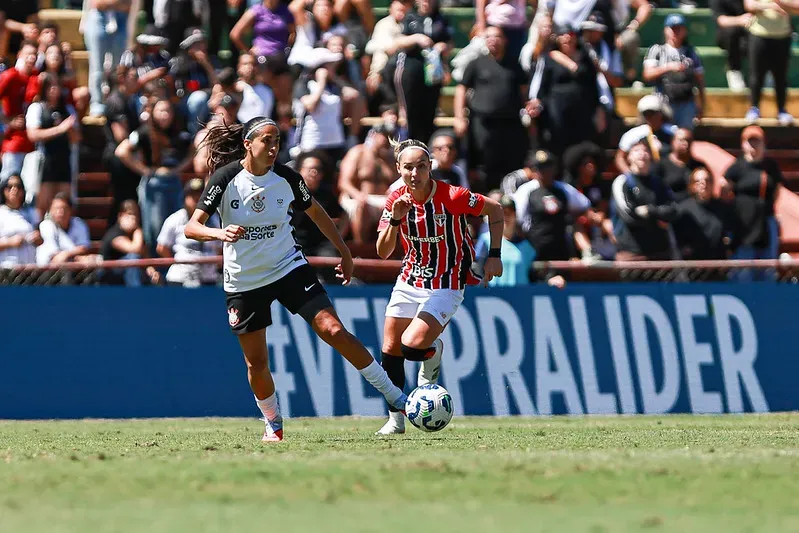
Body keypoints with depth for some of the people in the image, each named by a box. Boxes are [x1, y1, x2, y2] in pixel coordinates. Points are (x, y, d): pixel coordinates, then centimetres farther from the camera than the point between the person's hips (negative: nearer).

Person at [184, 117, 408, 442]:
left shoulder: (286, 178, -6)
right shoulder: (226, 178, -14)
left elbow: (316, 213, 13)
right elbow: (191, 227, -18)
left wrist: (344, 252, 16)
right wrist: (220, 233, -38)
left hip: (289, 267, 1)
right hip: (244, 279, -1)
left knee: (333, 331, -13)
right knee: (256, 362, 3)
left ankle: (395, 396, -6)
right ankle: (273, 425, 27)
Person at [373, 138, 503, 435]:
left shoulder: (452, 197, -21)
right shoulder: (396, 200, -6)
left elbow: (495, 209, -5)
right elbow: (383, 252, -7)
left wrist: (494, 255, -7)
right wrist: (395, 220, -23)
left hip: (446, 285, -5)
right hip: (409, 281, 5)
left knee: (412, 346, -21)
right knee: (390, 350, 4)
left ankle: (433, 353, 17)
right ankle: (395, 420, 18)